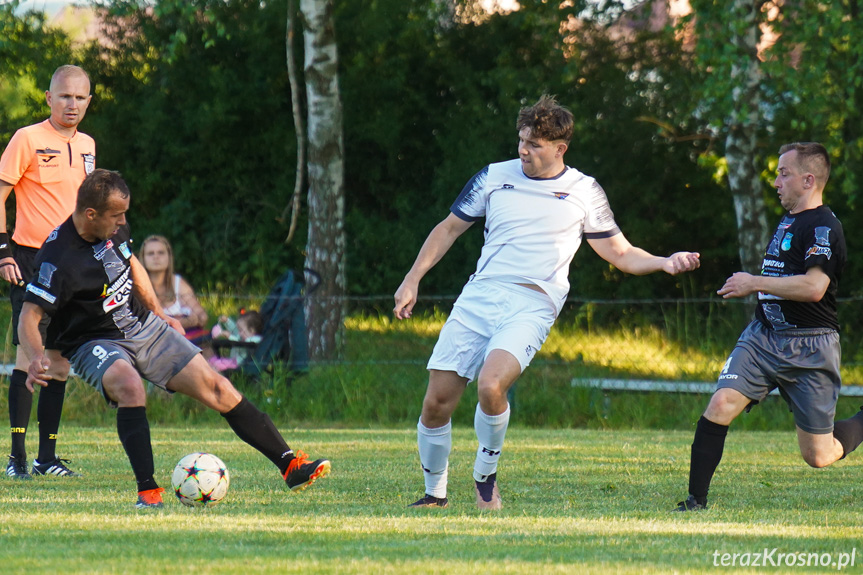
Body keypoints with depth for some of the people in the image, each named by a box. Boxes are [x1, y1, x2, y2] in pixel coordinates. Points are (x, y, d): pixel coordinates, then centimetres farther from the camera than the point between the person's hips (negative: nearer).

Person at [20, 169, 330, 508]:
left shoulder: (114, 229, -2)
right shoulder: (58, 259, -25)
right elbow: (30, 315, -27)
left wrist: (159, 314, 21)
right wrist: (36, 357, -46)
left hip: (144, 327, 7)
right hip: (95, 344, -7)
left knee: (215, 387, -2)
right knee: (129, 386, -39)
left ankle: (289, 465, 4)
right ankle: (147, 490, -35)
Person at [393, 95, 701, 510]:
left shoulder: (584, 192, 8)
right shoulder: (494, 177, 12)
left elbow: (621, 254, 13)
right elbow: (449, 229, 21)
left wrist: (664, 263, -5)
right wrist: (412, 281, 15)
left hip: (531, 306, -3)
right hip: (478, 297, 3)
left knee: (491, 386, -29)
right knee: (436, 403, -6)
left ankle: (486, 476, -5)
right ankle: (435, 492, 15)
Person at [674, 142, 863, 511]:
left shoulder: (823, 227, -14)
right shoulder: (788, 221, 15)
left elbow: (814, 286, -29)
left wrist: (754, 283, -21)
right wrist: (749, 287, 17)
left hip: (809, 349, -7)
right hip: (763, 338, 7)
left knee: (818, 456, 1)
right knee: (720, 406, -15)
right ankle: (696, 501, -9)